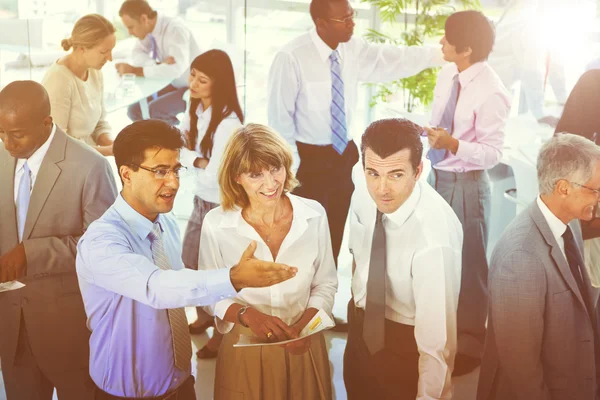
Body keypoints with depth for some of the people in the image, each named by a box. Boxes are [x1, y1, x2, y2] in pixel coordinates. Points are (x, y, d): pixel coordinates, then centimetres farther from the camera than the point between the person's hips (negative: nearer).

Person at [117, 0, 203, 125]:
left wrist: (134, 71, -35)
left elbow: (176, 68, -40)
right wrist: (160, 64, -27)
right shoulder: (149, 27, -6)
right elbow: (138, 55, -5)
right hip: (174, 84, 8)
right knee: (134, 110, -3)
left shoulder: (175, 30, -29)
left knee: (151, 112, -24)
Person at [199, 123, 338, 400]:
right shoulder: (216, 224, -14)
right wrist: (246, 314, -22)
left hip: (303, 349, 1)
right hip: (244, 352, -1)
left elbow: (325, 285, -1)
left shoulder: (314, 215, -9)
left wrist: (303, 326, -17)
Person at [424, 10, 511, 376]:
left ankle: (470, 343, 30)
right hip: (438, 177, 8)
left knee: (468, 264, 9)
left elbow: (493, 153, -21)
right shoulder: (447, 74, 0)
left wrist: (452, 144, -34)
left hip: (467, 185, -8)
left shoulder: (491, 93, -23)